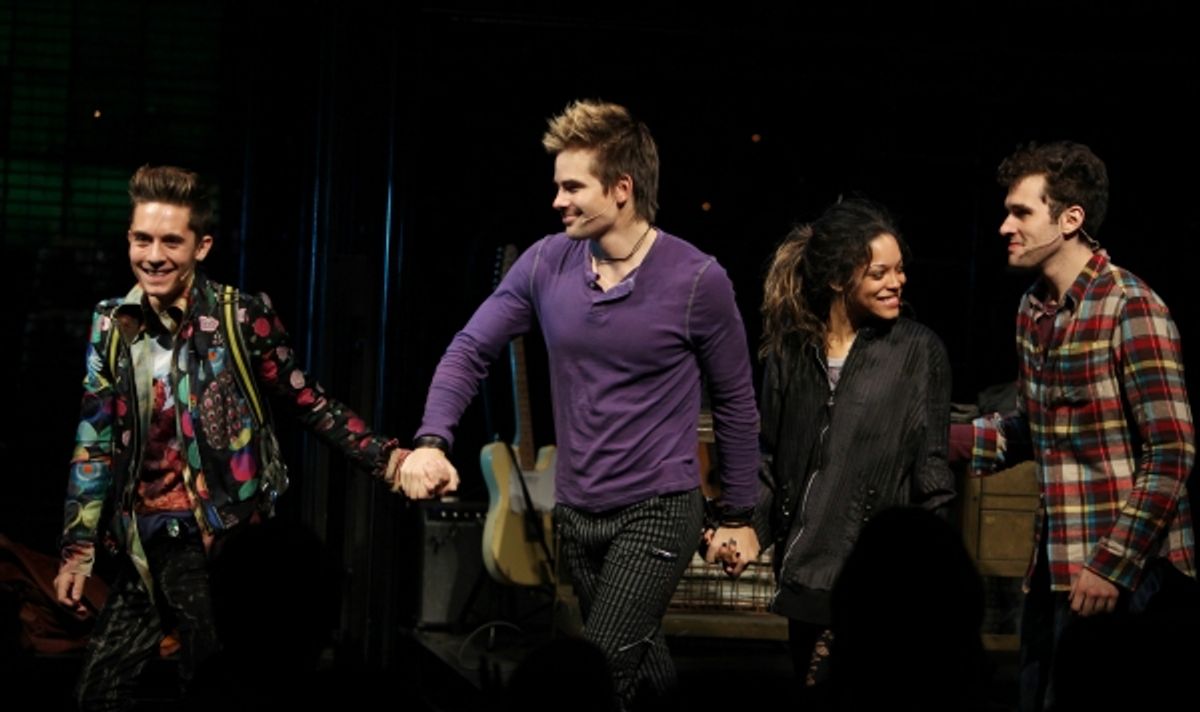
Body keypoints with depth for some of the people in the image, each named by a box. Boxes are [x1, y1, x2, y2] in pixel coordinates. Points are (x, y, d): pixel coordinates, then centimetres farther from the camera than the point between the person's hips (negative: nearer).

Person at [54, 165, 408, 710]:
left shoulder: (242, 317, -6)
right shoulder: (112, 326, 5)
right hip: (145, 543, 4)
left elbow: (310, 405, 0)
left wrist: (385, 458, -12)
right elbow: (94, 443, 8)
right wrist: (78, 548, 6)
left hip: (224, 538, -4)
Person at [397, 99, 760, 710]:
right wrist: (432, 441, -16)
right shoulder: (547, 263, -4)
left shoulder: (696, 280, -14)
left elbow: (735, 400, -2)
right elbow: (470, 350, 1)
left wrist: (737, 515, 4)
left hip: (657, 510, -5)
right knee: (640, 661, 19)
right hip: (575, 514, 5)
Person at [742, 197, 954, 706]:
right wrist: (751, 527, 0)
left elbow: (931, 469, -2)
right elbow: (770, 457, 13)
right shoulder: (791, 350, 7)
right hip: (803, 566, 4)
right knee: (818, 698, 11)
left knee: (822, 697, -12)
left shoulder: (917, 350, -2)